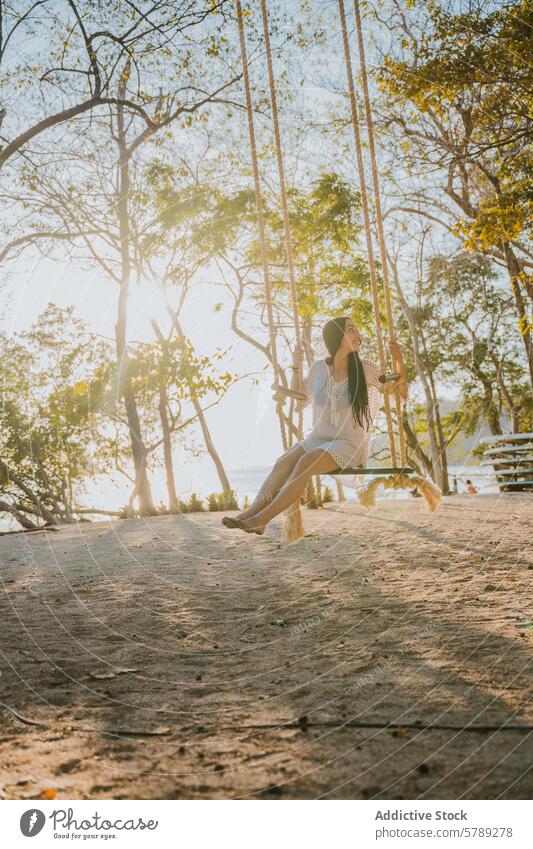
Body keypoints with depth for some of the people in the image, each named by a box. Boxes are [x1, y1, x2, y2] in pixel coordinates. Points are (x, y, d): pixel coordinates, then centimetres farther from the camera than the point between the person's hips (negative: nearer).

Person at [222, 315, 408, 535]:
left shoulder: (365, 368, -4)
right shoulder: (319, 368, 4)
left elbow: (396, 390, 8)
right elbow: (303, 396, 22)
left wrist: (398, 359, -8)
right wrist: (297, 368, 7)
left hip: (349, 443, -4)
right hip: (318, 438, 4)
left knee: (306, 462, -31)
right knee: (283, 462, -26)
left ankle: (262, 518, -38)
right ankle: (249, 513, -37)